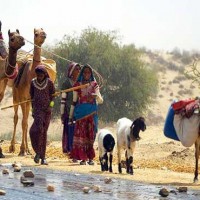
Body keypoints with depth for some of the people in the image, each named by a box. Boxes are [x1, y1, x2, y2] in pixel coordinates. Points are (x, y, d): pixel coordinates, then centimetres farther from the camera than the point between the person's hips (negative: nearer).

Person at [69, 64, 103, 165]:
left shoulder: (94, 85, 7)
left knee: (91, 134, 1)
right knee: (81, 134, -7)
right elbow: (74, 102, 8)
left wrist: (96, 95, -23)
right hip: (81, 111, -1)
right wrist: (70, 116, 6)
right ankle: (83, 158, -6)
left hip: (92, 112, 1)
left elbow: (101, 101, -1)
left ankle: (90, 158, 7)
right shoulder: (77, 85, 5)